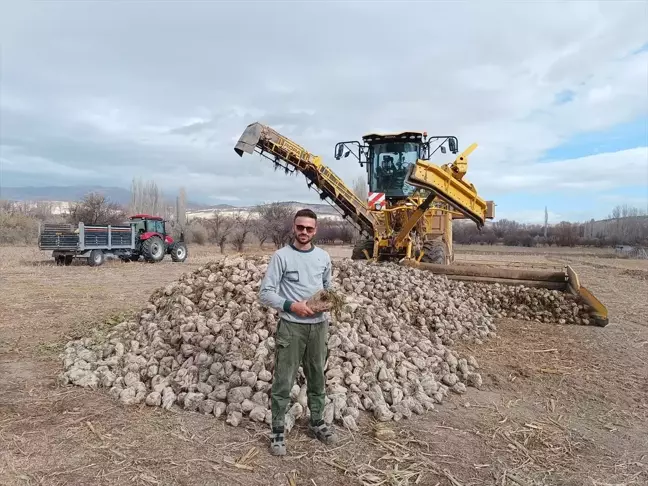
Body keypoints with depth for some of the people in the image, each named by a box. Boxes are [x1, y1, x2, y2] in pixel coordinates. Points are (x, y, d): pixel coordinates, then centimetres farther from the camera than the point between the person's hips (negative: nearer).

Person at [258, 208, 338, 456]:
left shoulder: (323, 256, 6)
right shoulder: (281, 256, -8)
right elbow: (265, 293, -11)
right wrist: (291, 306, -22)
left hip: (319, 325, 5)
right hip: (291, 326, -4)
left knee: (317, 377, 17)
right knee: (283, 381, 2)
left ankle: (317, 422, 35)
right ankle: (278, 430, 17)